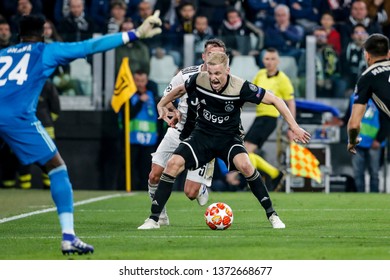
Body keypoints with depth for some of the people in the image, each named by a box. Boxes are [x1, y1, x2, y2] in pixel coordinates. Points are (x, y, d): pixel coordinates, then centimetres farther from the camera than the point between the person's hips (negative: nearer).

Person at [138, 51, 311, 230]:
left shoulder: (240, 87, -23)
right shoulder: (199, 80, -14)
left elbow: (275, 100, -15)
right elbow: (180, 90, 11)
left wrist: (294, 126, -18)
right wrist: (162, 105, 15)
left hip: (229, 137, -3)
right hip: (202, 135, 3)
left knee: (244, 165, -32)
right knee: (173, 164, -18)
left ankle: (272, 215, -16)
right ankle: (153, 219, -8)